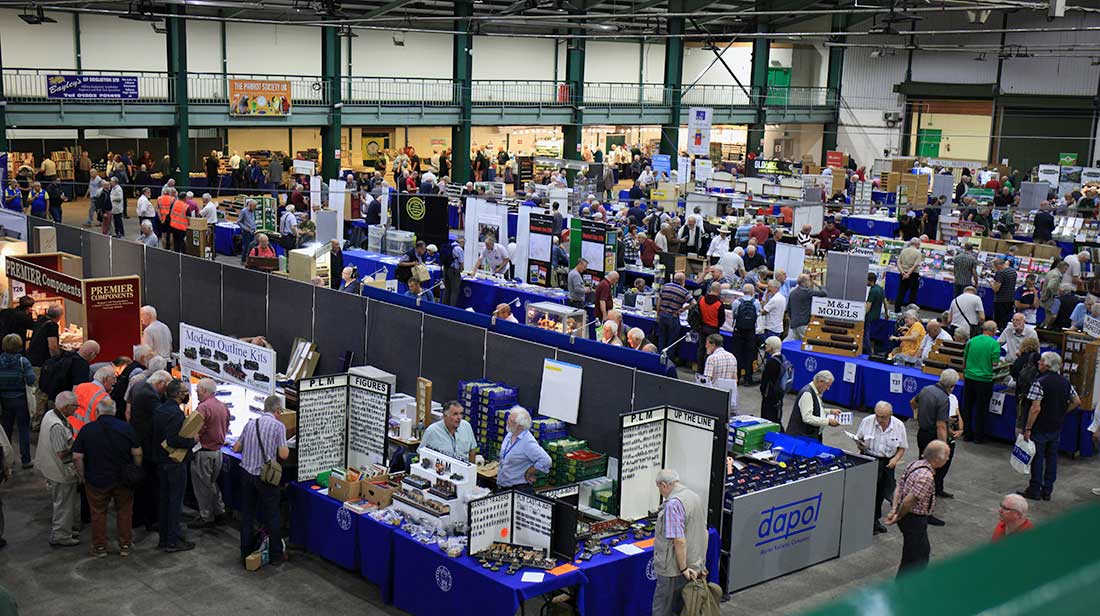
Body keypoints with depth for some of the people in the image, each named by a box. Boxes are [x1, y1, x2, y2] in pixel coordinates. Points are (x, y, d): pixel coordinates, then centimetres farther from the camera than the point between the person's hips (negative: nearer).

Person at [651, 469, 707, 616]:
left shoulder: (673, 504, -20)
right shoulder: (695, 497, 9)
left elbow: (679, 540, -24)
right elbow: (704, 532, 16)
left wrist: (684, 568, -17)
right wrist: (701, 562, 19)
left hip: (674, 570, -9)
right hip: (696, 565, 9)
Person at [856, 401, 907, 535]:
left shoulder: (899, 425, -5)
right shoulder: (867, 421, -8)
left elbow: (902, 448, 3)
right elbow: (858, 439, 6)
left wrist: (896, 459, -14)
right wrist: (859, 445, -16)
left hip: (887, 462, 2)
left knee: (881, 492, 11)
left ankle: (876, 519, 28)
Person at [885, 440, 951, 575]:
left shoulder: (915, 463, 2)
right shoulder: (926, 476, -27)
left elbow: (899, 488, 4)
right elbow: (908, 501, -27)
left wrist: (894, 509, -1)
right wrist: (898, 517, -12)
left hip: (907, 517, 10)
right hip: (915, 519, -10)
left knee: (924, 550, 26)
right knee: (915, 558, 2)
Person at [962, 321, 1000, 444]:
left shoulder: (971, 341, 3)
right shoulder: (994, 343, -10)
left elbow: (964, 359, 9)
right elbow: (995, 363, -14)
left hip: (969, 377, 4)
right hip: (984, 379, -3)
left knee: (967, 407, 14)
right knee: (980, 409, 6)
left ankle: (967, 434, 20)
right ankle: (978, 436, 13)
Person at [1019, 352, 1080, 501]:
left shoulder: (1040, 383, -19)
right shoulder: (1066, 382, 3)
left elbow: (1035, 408, -22)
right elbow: (1077, 402, 9)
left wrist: (1028, 428, -16)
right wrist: (1062, 412, 15)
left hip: (1040, 427, -6)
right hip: (1057, 427, 6)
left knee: (1037, 458, 3)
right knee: (1052, 458, 12)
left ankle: (1035, 490, 10)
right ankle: (1047, 491, 18)